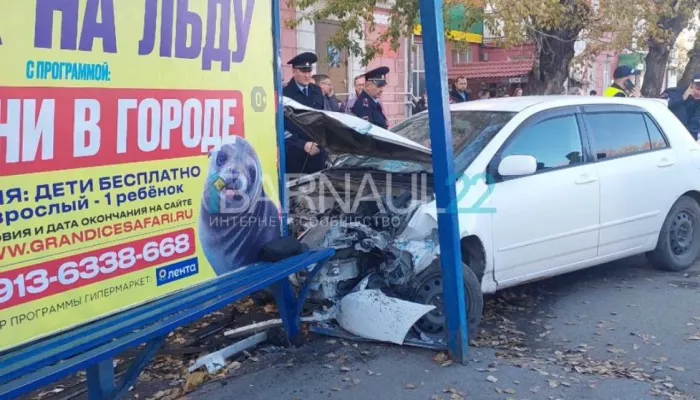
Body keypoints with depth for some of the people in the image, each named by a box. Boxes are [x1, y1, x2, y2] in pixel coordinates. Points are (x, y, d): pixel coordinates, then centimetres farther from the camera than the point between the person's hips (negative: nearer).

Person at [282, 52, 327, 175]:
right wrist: (303, 144, -13)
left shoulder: (317, 91, 12)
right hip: (295, 153, -5)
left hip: (317, 151, 5)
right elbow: (282, 127, -8)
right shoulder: (285, 93, -7)